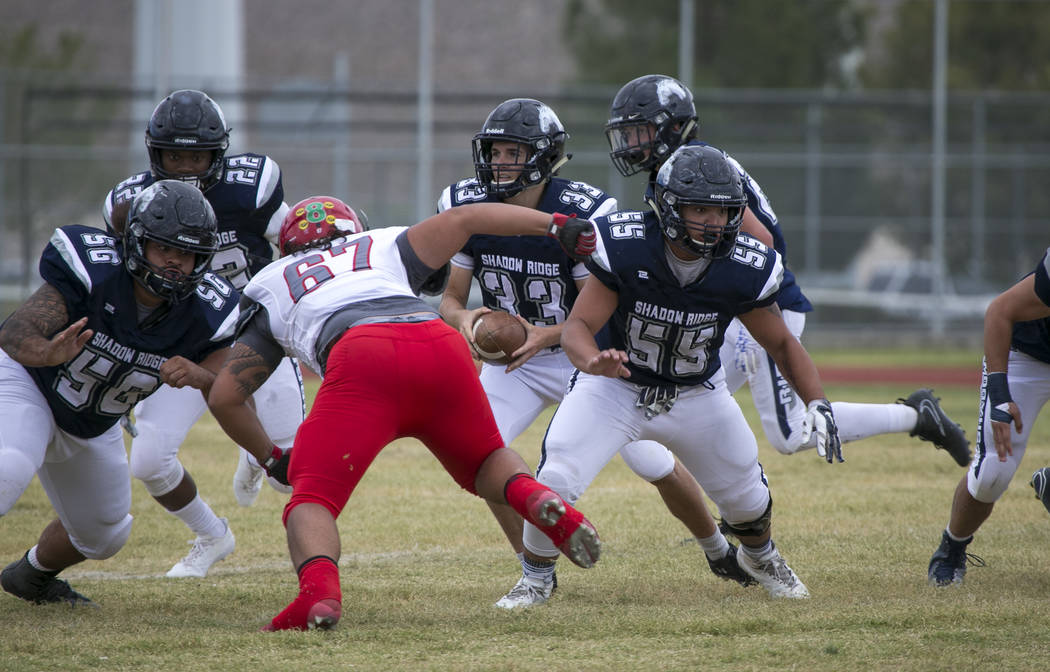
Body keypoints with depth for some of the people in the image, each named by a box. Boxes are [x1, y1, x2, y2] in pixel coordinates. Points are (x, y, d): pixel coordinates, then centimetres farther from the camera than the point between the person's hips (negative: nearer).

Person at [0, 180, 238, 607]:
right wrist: (50, 354, -65)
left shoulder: (205, 312, -21)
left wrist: (198, 376, -41)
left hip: (92, 428, 6)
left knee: (104, 535, 19)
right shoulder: (93, 271, -34)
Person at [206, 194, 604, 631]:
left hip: (361, 362, -2)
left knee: (312, 500, 0)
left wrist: (272, 458, 47)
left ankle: (318, 589, -32)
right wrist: (555, 226, 17)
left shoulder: (272, 288, 35)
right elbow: (460, 219, 23)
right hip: (441, 346, 2)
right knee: (487, 466, 25)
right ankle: (532, 496, -10)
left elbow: (224, 397, 32)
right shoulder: (384, 249, 39)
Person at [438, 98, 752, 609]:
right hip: (513, 356, 3)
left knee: (658, 465, -3)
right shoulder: (467, 208, -13)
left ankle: (718, 551, 27)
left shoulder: (581, 214, -25)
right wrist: (463, 318, -31)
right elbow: (450, 298, -7)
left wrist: (545, 334, -39)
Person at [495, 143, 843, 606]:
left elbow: (782, 345, -4)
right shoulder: (624, 248, -27)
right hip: (615, 387, -2)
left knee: (748, 499, 10)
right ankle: (537, 576, 9)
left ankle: (759, 556, 48)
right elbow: (577, 327, -23)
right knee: (553, 484, -20)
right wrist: (594, 361, -46)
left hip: (697, 395, 2)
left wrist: (817, 403, -18)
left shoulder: (744, 269, -20)